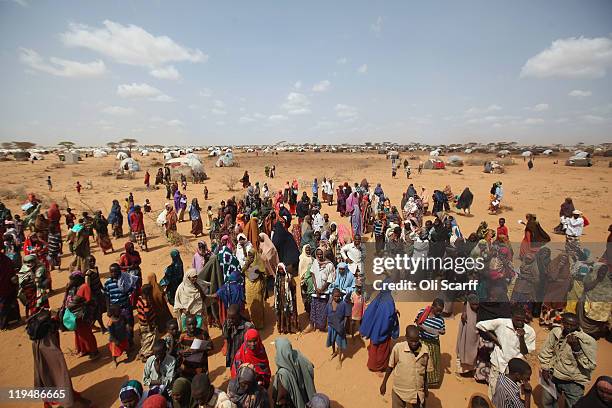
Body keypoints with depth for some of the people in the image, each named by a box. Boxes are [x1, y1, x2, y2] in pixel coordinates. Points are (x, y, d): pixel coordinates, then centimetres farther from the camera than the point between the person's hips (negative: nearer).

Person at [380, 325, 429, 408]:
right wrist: (384, 383, 3)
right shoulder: (398, 348, -21)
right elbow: (390, 367, -6)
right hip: (399, 391, -2)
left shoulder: (425, 350, -13)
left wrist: (426, 389, 11)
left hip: (417, 392, 2)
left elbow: (425, 371, 3)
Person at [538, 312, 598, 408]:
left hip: (574, 382, -3)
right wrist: (545, 368, 0)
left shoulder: (588, 341, -18)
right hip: (553, 377, 3)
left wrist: (576, 348, -28)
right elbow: (545, 351, 4)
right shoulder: (555, 332, -10)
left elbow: (590, 366, -19)